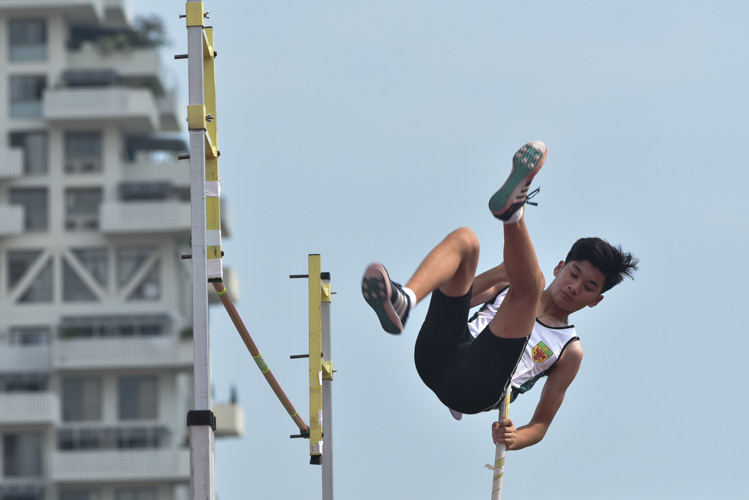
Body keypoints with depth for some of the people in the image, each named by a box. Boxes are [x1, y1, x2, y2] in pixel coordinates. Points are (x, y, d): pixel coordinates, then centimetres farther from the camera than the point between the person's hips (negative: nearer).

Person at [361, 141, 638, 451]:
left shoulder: (569, 352, 23)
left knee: (529, 283, -16)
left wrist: (515, 438, -7)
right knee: (464, 238, -8)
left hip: (477, 394, -4)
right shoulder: (507, 285, 34)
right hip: (439, 358, 4)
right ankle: (403, 301, -39)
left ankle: (512, 215, -50)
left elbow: (541, 424, 17)